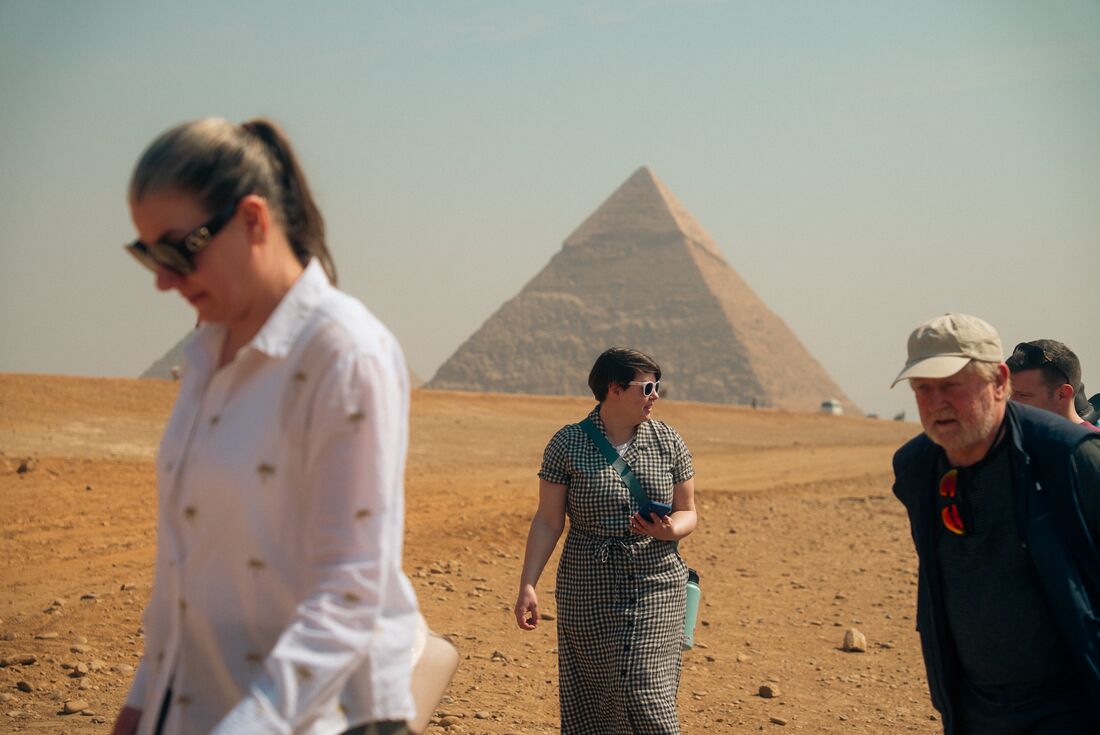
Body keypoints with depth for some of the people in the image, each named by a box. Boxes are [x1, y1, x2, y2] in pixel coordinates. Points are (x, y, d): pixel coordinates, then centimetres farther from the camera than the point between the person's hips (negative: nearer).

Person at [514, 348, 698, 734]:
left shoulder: (667, 441, 4)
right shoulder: (567, 444, -2)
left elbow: (687, 512, 10)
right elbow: (547, 521, -2)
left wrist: (669, 530, -13)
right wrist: (527, 585, -9)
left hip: (655, 586, 1)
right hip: (588, 590, -1)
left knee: (644, 692, -8)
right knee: (590, 700, 3)